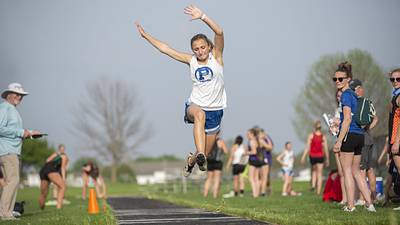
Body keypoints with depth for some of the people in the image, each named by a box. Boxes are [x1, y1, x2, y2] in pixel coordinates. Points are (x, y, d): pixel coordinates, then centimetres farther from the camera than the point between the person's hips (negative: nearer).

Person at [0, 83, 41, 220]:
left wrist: (29, 133, 19)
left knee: (11, 182, 6)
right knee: (13, 180, -15)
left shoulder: (12, 110, 23)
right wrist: (21, 132, -16)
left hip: (13, 151, 10)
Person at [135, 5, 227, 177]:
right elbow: (165, 49, 7)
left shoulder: (216, 56, -3)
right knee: (199, 114, -41)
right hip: (195, 104, 0)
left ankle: (192, 159, 42)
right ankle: (200, 155, -49)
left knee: (205, 154, 5)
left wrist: (202, 17, -32)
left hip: (214, 110, 0)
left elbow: (219, 33, -21)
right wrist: (145, 35, 4)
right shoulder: (190, 60, 4)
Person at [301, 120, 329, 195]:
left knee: (314, 171, 24)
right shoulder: (323, 137, -1)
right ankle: (318, 191, 1)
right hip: (320, 157, 0)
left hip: (312, 156, 0)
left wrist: (303, 156, -9)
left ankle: (313, 185, 4)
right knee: (319, 174, 6)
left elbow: (307, 147, -10)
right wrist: (327, 159, 8)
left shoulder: (311, 135, -5)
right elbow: (326, 149, 0)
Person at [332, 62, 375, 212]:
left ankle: (350, 205, -2)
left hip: (349, 135, -9)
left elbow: (347, 119, -17)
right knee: (356, 171, 13)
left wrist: (339, 141, -18)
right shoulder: (354, 95, 17)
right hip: (359, 136, 9)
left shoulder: (346, 95, -9)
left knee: (347, 171, -2)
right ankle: (369, 204, 8)